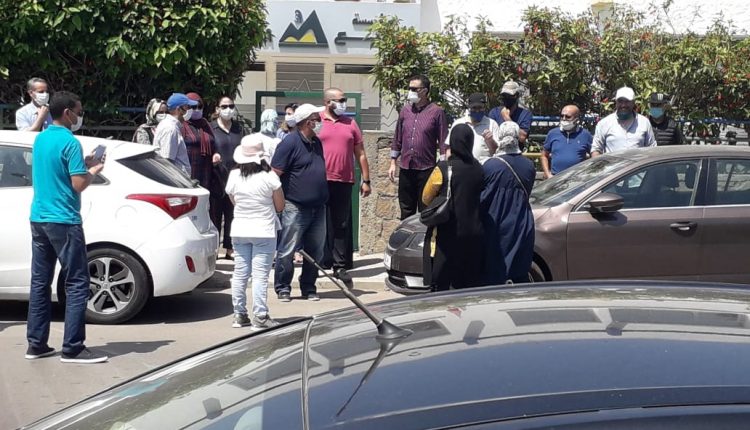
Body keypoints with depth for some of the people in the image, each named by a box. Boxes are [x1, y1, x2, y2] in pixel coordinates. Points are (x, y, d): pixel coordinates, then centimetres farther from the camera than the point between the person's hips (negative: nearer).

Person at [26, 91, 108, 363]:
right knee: (77, 284, -5)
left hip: (38, 219, 9)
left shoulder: (40, 139, 12)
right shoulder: (70, 142, -13)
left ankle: (36, 344, 12)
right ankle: (72, 348, -6)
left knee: (40, 282, 10)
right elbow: (79, 184, -17)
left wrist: (82, 164, 17)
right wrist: (94, 170, 1)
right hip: (63, 221, -9)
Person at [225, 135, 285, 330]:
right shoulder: (269, 177, -11)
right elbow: (280, 206, -2)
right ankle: (260, 316, -2)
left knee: (240, 273, 9)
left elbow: (234, 201, 11)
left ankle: (239, 314, 15)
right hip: (264, 230, -4)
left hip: (239, 230, 4)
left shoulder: (234, 176, -2)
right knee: (260, 274, -3)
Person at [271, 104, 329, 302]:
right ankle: (283, 288, 8)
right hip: (295, 209, -8)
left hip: (318, 209, 8)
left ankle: (309, 288, 20)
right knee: (287, 251, -3)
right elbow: (274, 174, -13)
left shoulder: (316, 143, 15)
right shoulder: (290, 143, -11)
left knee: (315, 252, 10)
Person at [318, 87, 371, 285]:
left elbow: (360, 154, 15)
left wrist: (366, 180, 9)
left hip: (344, 183, 2)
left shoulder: (350, 123, 14)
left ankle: (340, 266, 7)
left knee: (341, 226, 3)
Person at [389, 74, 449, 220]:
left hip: (426, 169, -5)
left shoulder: (437, 112, -6)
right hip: (405, 169, 5)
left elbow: (444, 142, -6)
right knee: (406, 210, 13)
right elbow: (397, 139, 14)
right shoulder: (405, 111, 8)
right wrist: (393, 163, 11)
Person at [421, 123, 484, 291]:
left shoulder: (443, 169, -13)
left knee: (439, 284, 2)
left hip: (446, 235, -5)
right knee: (469, 286, 11)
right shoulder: (478, 169, 2)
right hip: (473, 236, 5)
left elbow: (426, 199, -3)